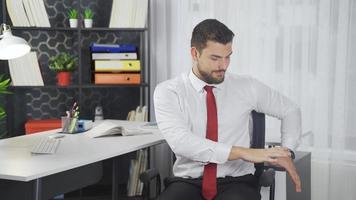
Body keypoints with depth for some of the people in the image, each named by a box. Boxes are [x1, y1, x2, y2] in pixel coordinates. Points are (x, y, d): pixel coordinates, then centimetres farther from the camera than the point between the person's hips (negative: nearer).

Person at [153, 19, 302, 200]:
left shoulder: (246, 87, 6)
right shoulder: (167, 91, -3)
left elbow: (290, 110, 20)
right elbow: (180, 141, -19)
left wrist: (286, 152, 3)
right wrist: (242, 152, -25)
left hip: (236, 183, 1)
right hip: (188, 182, -1)